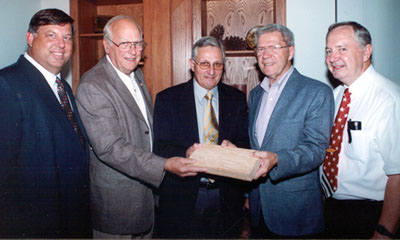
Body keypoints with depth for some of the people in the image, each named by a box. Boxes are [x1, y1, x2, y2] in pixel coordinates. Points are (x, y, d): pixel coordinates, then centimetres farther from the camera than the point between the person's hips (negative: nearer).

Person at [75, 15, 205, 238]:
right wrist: (164, 165, -32)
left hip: (147, 185, 8)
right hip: (116, 197, -8)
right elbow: (109, 148, -27)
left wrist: (181, 153, 10)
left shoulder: (137, 74, 9)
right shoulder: (92, 86, -21)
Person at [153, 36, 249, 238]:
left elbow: (245, 143, 2)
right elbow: (160, 148, -8)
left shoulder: (237, 99, 5)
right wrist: (187, 154, -28)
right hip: (181, 198, -2)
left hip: (227, 199, 2)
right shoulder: (167, 99, -2)